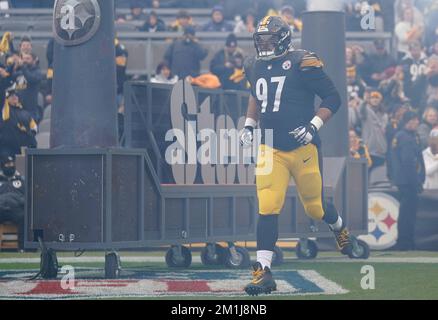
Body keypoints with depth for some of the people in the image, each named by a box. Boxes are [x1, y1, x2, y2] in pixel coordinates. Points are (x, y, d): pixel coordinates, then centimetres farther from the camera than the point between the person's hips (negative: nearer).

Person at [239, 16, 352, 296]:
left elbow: (333, 98, -9)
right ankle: (264, 272, -13)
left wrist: (313, 126, -19)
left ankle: (340, 228, 47)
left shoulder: (302, 63, -12)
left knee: (315, 207, 11)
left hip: (303, 149, -4)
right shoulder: (254, 67, 7)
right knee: (267, 208, -12)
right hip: (270, 150, 4)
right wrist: (249, 124, 18)